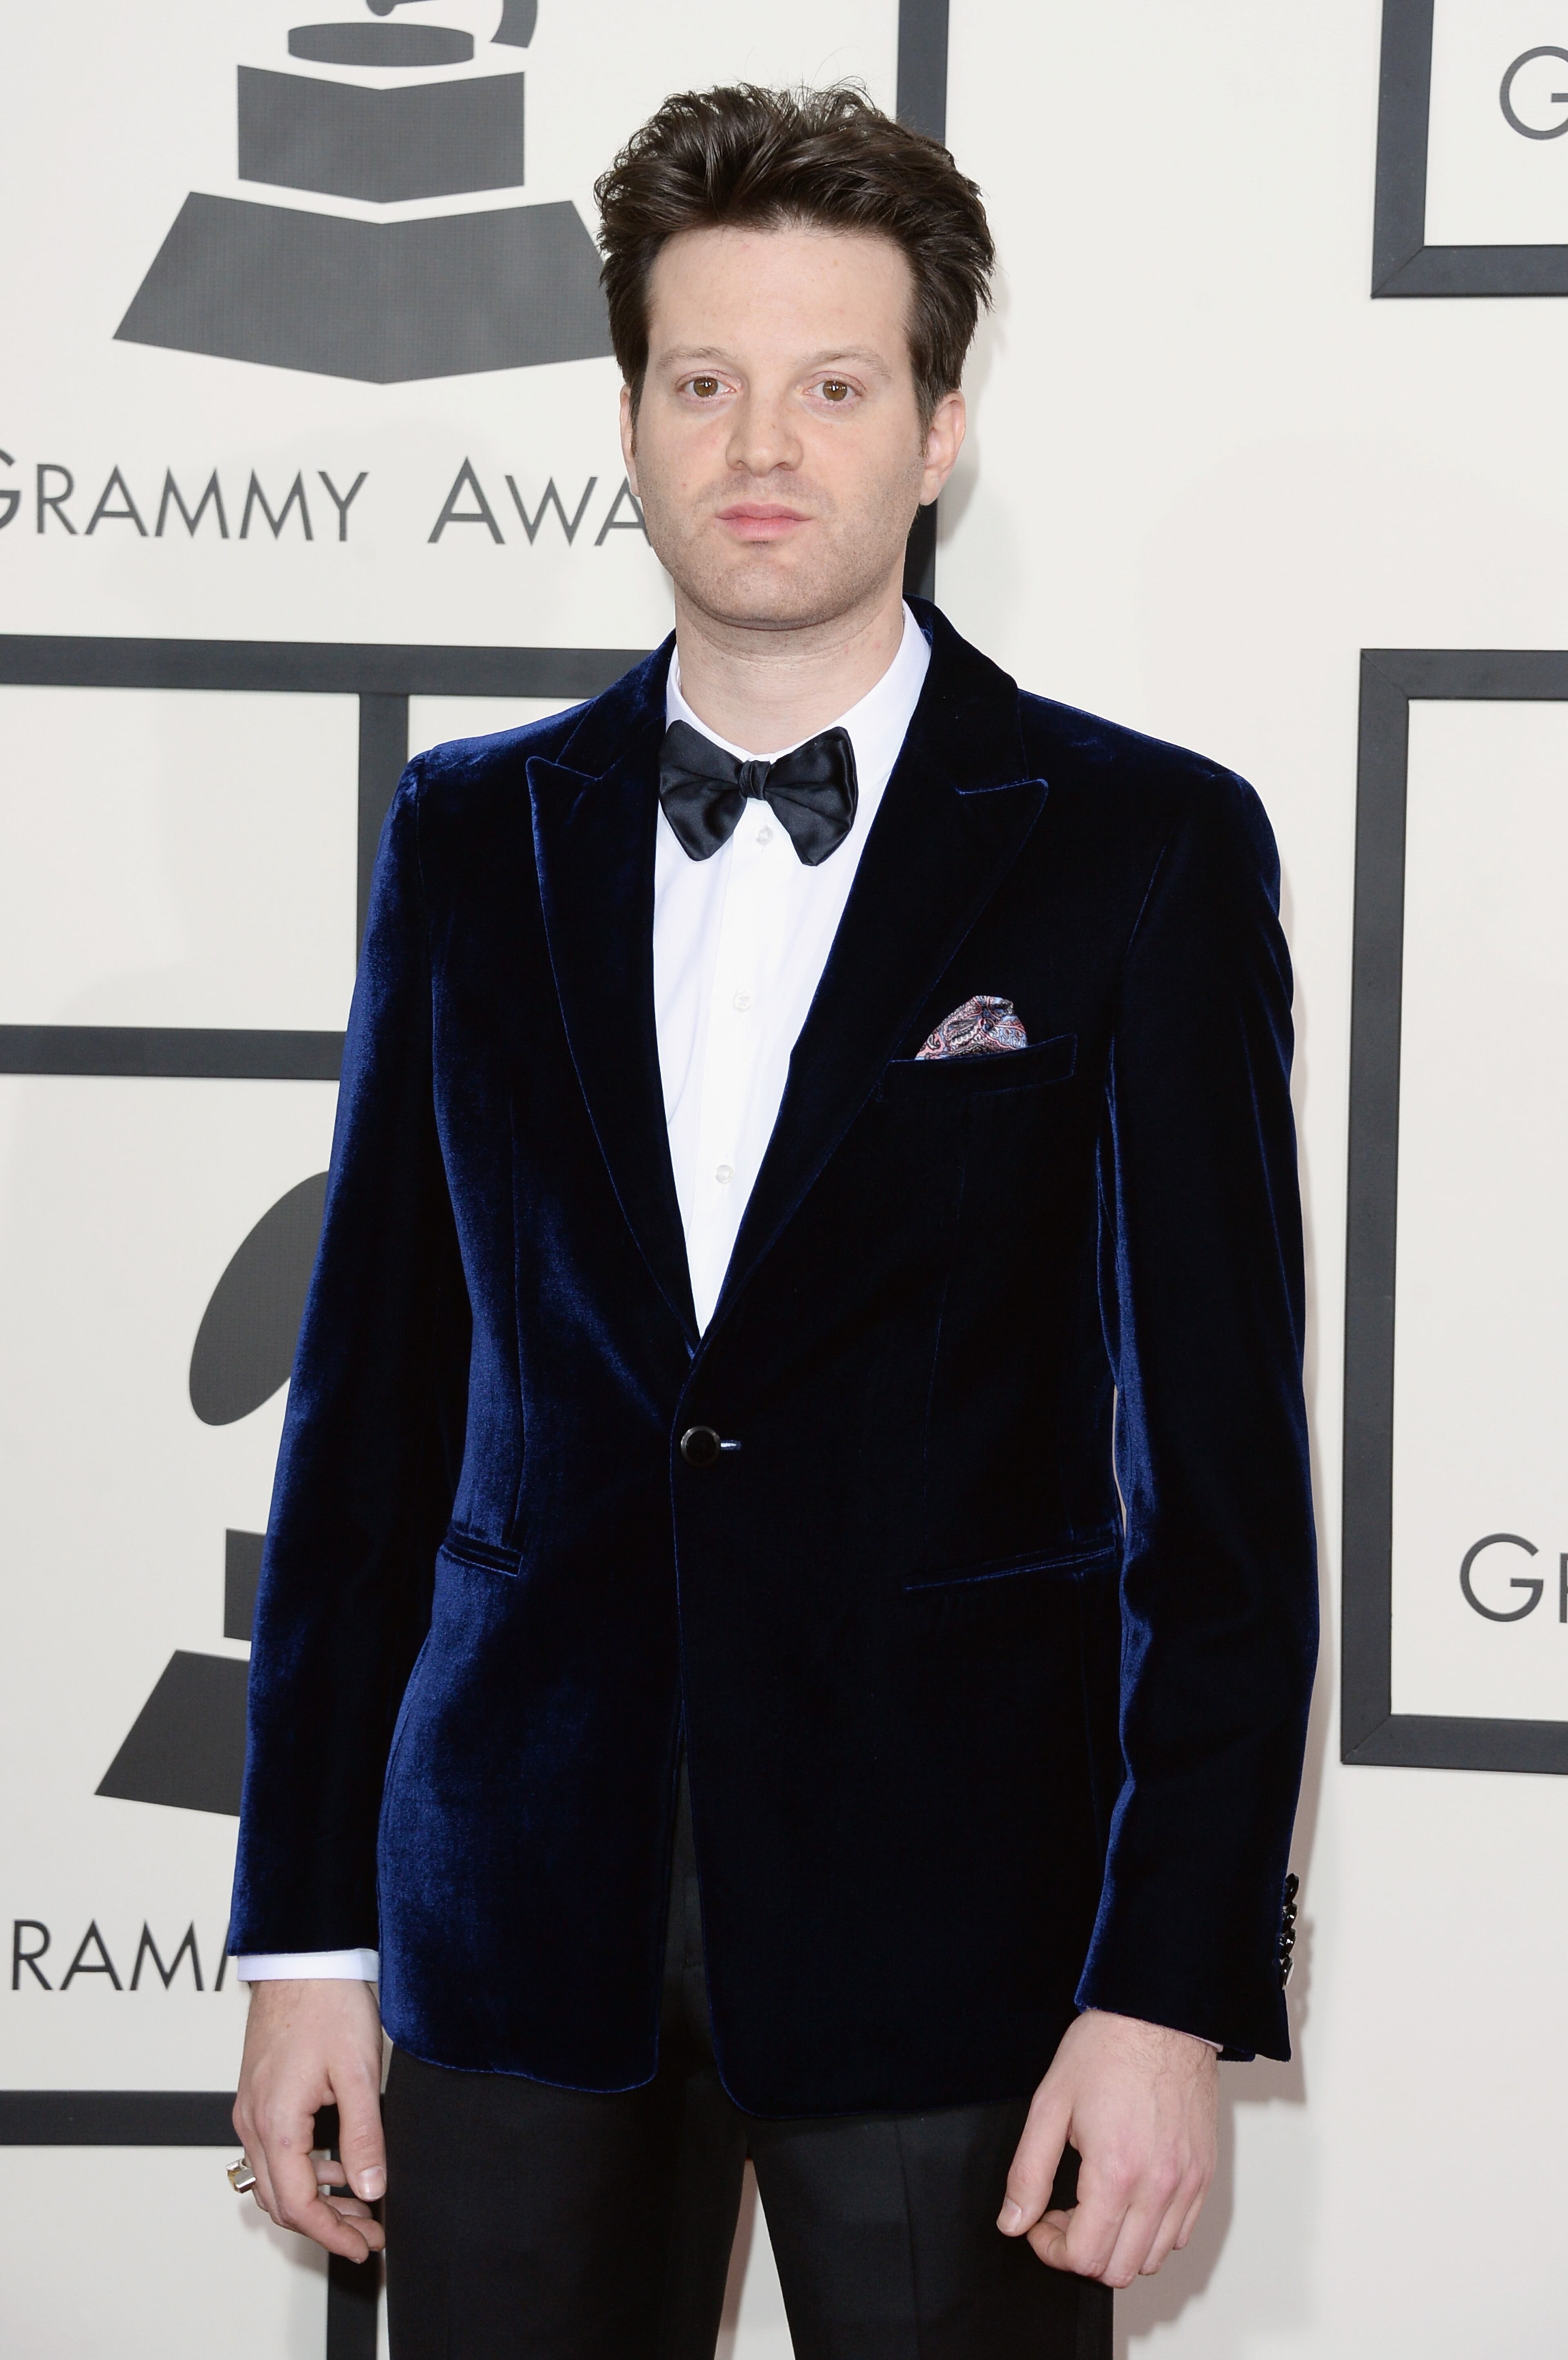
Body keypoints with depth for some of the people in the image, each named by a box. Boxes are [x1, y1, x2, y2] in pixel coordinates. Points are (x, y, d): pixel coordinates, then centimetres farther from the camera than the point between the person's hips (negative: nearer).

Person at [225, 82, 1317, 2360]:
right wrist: (307, 1931, 6)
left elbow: (1220, 1462, -4)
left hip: (943, 1917, -3)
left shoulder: (1144, 849, -2)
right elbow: (373, 1397, 9)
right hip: (522, 1903, 3)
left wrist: (1172, 1988, -10)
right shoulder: (476, 836, 8)